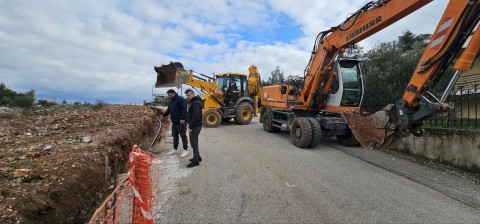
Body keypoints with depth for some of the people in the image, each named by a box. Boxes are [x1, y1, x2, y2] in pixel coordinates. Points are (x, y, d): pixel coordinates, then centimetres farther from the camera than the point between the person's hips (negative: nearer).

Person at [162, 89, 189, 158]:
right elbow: (168, 110, 31)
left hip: (181, 122, -9)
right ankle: (174, 149, 27)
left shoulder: (180, 99, -13)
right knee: (175, 136, 15)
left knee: (183, 135, -2)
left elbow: (184, 109, -21)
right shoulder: (171, 101, 17)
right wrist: (164, 115, 37)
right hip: (174, 122, 9)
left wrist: (183, 118, -25)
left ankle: (185, 150, 7)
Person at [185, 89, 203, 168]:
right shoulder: (194, 102, 16)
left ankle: (195, 161, 2)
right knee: (193, 142, 19)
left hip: (195, 126, -11)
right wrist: (190, 125, 16)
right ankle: (198, 157, 30)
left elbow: (196, 116, -26)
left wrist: (190, 126, -22)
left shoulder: (196, 103, -18)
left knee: (194, 142, -5)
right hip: (194, 126, 11)